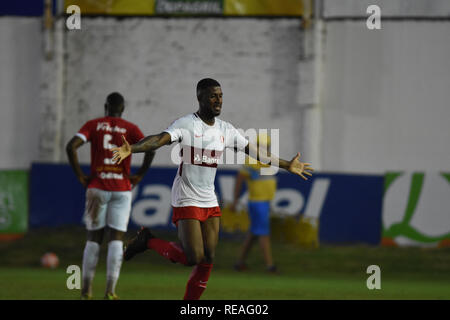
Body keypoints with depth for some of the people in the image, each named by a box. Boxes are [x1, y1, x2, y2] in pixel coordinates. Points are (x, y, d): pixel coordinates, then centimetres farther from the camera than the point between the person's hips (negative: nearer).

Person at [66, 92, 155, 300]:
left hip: (97, 188, 1)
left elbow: (71, 147, -10)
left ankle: (86, 289, 10)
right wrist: (139, 176, -1)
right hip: (121, 189, -1)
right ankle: (110, 290, -10)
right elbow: (150, 150, -10)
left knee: (93, 238, 10)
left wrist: (80, 176, -3)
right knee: (116, 239, -1)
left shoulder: (93, 125, 4)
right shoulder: (130, 129, 3)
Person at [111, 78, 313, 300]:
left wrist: (287, 165, 23)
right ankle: (148, 241, 7)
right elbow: (159, 139, -27)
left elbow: (254, 151, 19)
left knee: (208, 259, 2)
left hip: (210, 202, 7)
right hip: (186, 201, -7)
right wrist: (130, 149, -45)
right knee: (194, 257, -16)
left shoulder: (225, 130, 9)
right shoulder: (186, 124, -11)